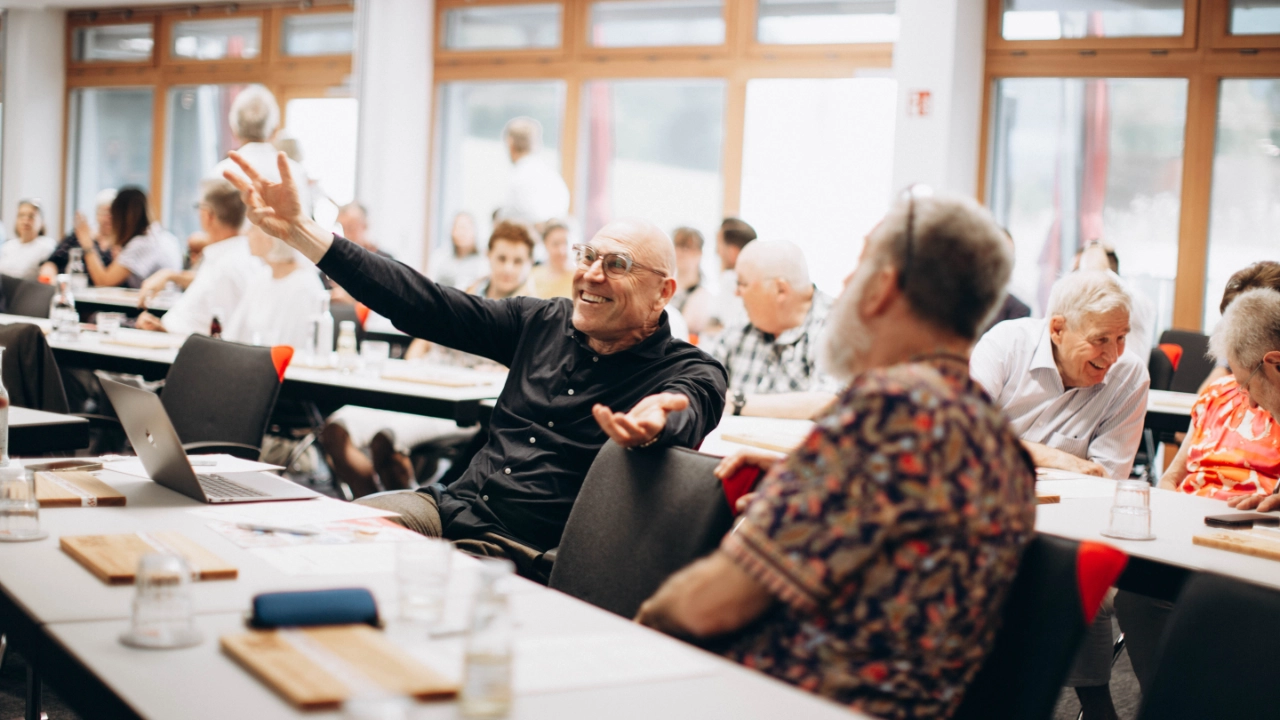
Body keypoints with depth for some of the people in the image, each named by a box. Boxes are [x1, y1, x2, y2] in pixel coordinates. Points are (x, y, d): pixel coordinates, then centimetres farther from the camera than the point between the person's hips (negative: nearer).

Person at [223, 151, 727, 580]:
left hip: (525, 555, -6)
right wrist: (299, 230, 3)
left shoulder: (690, 374, -4)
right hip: (454, 507, 6)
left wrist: (650, 428, -56)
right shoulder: (544, 325, 13)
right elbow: (423, 306, 10)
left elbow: (684, 417, -28)